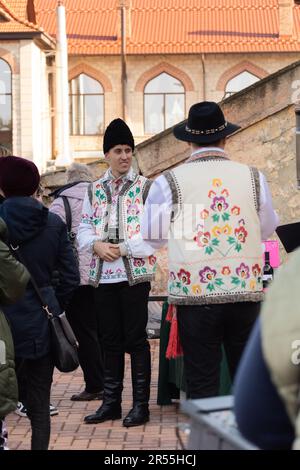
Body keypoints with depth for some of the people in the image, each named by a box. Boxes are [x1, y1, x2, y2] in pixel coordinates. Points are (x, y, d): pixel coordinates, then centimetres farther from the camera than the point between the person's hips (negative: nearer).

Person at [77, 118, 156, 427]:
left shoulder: (145, 187, 0)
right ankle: (111, 402, 20)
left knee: (135, 340, -1)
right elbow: (83, 228, 12)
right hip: (104, 275, 4)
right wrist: (98, 245, -8)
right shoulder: (94, 190, 12)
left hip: (135, 272, -4)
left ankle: (141, 405, 7)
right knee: (110, 340, 11)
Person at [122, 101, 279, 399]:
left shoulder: (169, 182, -5)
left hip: (195, 293, -2)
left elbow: (152, 238, 6)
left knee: (202, 385, 5)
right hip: (246, 291, 2)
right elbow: (268, 228, 16)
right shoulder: (253, 178, 1)